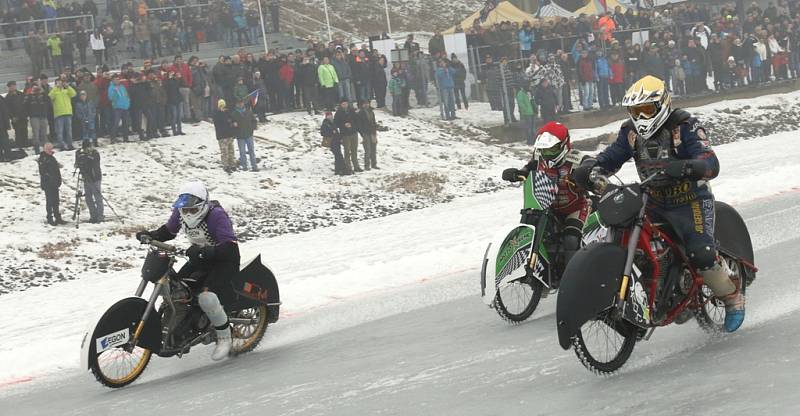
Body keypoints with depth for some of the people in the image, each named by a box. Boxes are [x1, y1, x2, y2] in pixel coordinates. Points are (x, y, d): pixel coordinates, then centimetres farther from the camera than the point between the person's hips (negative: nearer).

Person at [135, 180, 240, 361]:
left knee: (206, 297, -28)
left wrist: (204, 251, -51)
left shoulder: (216, 215, -28)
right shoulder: (180, 212, -6)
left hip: (224, 260, -8)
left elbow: (230, 248, -36)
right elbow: (168, 231, 14)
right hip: (201, 258, 8)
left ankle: (224, 337, -7)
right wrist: (150, 235, -7)